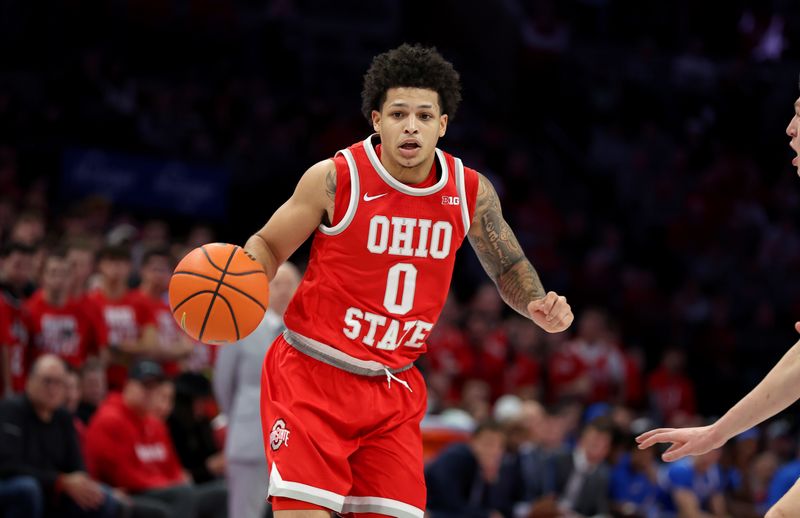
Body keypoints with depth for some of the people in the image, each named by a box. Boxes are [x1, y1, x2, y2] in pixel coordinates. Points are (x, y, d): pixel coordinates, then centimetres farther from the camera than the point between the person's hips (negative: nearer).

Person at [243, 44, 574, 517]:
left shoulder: (471, 192, -1)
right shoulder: (335, 179, -12)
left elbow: (509, 266, 15)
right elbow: (269, 246, 1)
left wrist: (537, 306, -5)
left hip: (394, 389, 4)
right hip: (312, 373, -4)